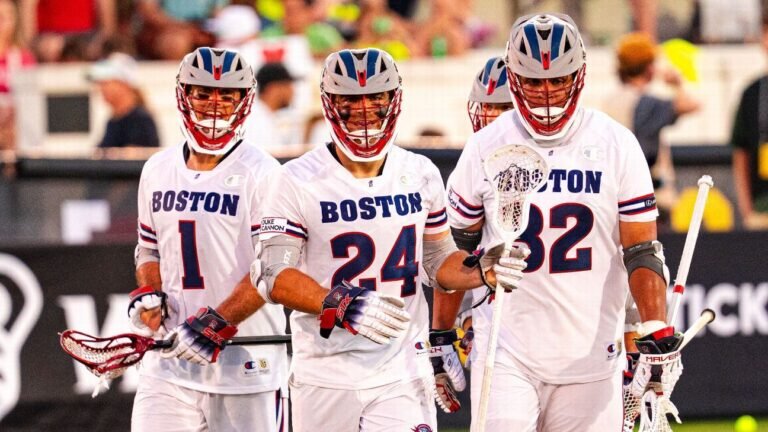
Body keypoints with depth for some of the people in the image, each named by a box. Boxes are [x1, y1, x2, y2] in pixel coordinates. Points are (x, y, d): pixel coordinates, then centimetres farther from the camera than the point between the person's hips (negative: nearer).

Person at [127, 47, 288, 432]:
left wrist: (216, 324, -23)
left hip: (246, 363, -5)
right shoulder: (157, 170, 12)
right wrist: (148, 295, 3)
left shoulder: (260, 173, -7)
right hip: (169, 362, 5)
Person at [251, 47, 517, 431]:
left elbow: (438, 262, 15)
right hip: (325, 375, -1)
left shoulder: (421, 176, 7)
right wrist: (339, 305, -25)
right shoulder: (299, 182, -5)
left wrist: (483, 270, -6)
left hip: (401, 372, 1)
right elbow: (274, 277, -11)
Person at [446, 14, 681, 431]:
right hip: (506, 351, 0)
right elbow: (455, 252, 12)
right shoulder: (484, 149, 1)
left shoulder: (617, 145, -1)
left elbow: (641, 248, -1)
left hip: (591, 351, 0)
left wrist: (658, 336, -12)